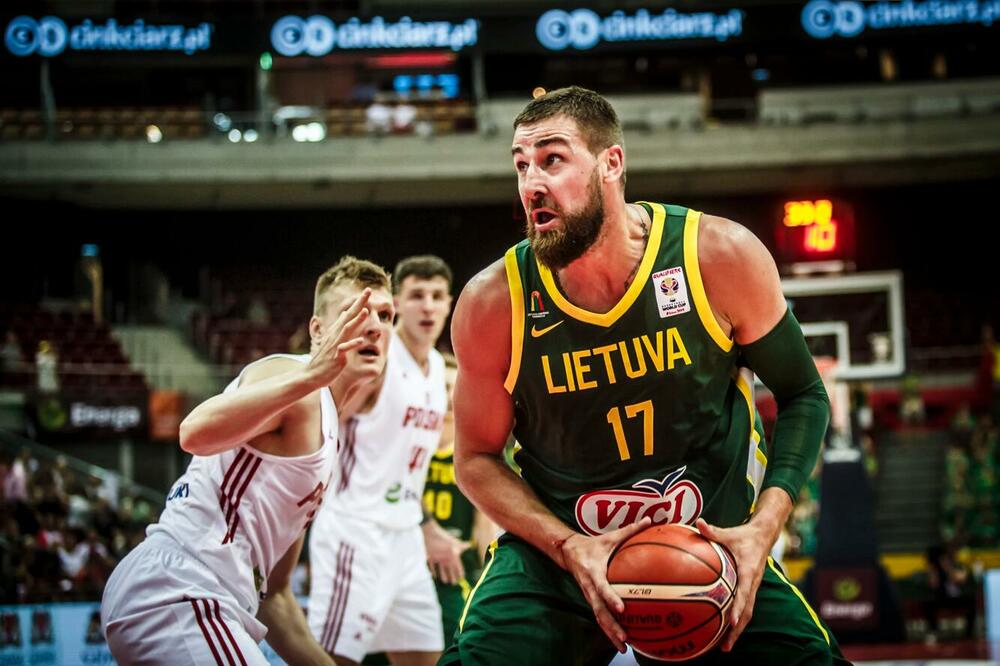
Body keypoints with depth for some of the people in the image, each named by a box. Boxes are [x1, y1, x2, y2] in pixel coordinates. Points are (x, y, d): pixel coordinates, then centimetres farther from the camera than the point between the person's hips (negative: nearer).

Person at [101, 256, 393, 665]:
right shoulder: (292, 373, -5)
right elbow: (196, 433, -28)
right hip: (176, 590, -11)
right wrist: (311, 376, -36)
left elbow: (273, 592, 28)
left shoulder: (324, 432, 24)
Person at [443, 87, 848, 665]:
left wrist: (763, 526, -14)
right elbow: (477, 459, 0)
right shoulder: (493, 303, -13)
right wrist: (567, 547, -16)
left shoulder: (721, 257, -13)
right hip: (556, 551, 0)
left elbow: (802, 396, 0)